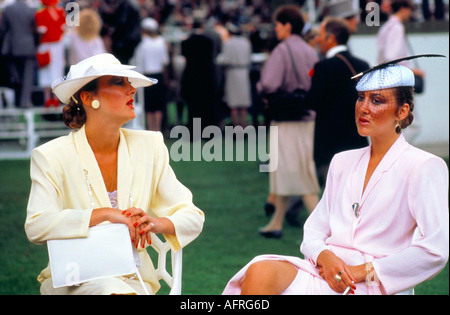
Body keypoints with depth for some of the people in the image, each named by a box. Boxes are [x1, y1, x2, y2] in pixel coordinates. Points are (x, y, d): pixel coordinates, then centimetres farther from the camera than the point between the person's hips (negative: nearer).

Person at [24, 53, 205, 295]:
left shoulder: (149, 146, 6)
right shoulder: (52, 156, -3)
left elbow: (192, 218, 6)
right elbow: (36, 225, -18)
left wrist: (157, 224, -16)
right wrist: (106, 214, -22)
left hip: (133, 280, 3)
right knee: (112, 290, -34)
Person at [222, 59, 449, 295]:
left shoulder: (425, 167, 1)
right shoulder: (342, 162, 21)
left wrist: (363, 271, -11)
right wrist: (324, 256, -6)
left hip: (374, 286, -5)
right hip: (325, 273, 6)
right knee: (259, 272, -30)